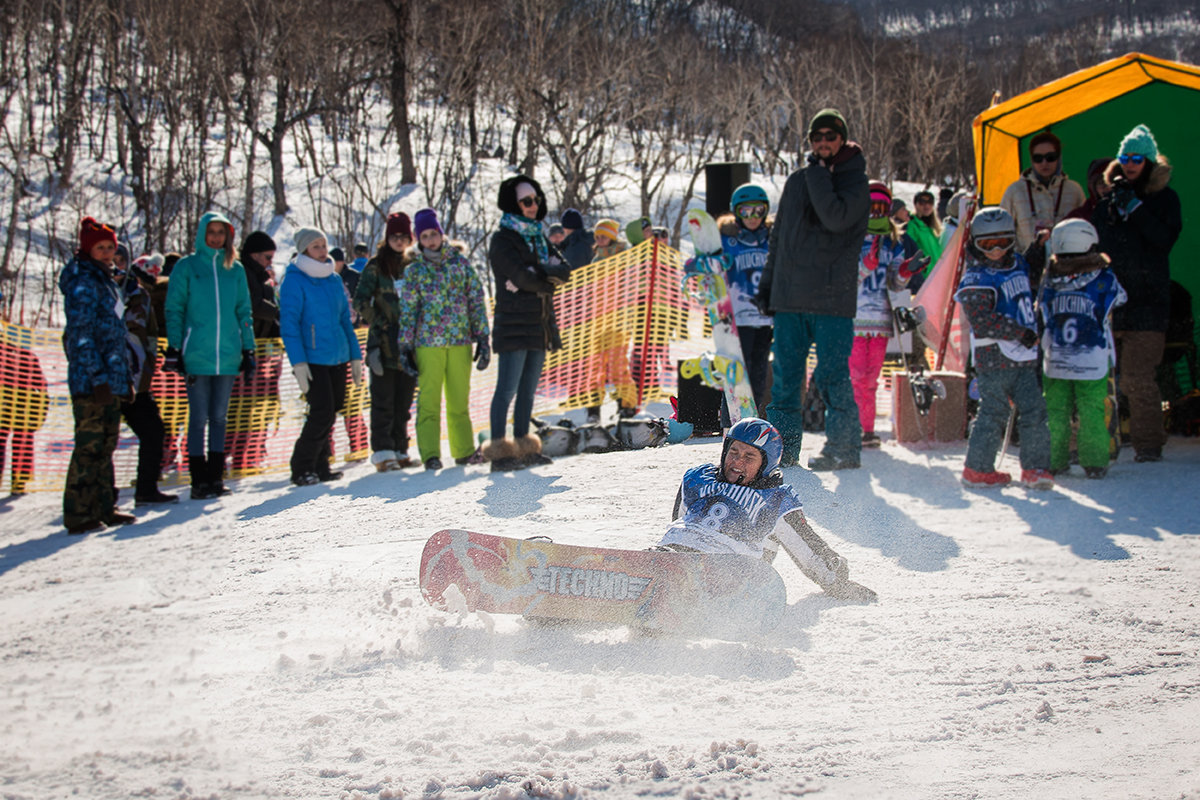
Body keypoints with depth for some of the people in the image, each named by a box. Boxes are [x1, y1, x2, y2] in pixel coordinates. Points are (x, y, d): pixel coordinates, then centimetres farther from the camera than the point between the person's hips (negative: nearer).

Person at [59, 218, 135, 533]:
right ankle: (77, 515, -2)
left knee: (105, 445, 12)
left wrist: (124, 375, 21)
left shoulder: (104, 279, 18)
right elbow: (81, 335, -17)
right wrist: (98, 378, -21)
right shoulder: (82, 282, -10)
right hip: (90, 379, -9)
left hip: (109, 378, 9)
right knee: (89, 445, -7)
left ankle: (104, 507, 19)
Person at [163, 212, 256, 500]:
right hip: (196, 355, -3)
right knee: (199, 417, -3)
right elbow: (173, 310, 2)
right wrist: (174, 348, -6)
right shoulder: (186, 267, 2)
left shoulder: (235, 270, 11)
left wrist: (248, 349, 9)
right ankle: (199, 479, 0)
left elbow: (244, 312, 15)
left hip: (228, 355, 3)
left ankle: (216, 476, 13)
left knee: (219, 417, 8)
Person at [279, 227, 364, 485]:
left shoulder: (334, 280, 14)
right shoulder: (294, 281, -6)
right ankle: (302, 469, 0)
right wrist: (298, 362, -17)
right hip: (313, 359, -7)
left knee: (332, 412, 7)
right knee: (322, 413, -13)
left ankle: (320, 466, 18)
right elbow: (289, 323, -10)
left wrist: (355, 355, 15)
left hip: (337, 357, 7)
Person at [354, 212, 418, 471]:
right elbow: (360, 301, -2)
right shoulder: (376, 266, 1)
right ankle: (383, 452, -7)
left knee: (404, 401, 6)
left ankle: (399, 450, 12)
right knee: (383, 399, -6)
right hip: (384, 343, -4)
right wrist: (378, 324, -11)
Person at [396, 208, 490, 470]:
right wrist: (405, 347, 0)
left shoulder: (460, 262, 7)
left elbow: (476, 300, 8)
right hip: (428, 343, -1)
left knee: (460, 399, 7)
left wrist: (482, 338, 3)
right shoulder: (414, 270, 5)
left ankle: (464, 450, 15)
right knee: (429, 399, -4)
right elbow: (407, 311, 5)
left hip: (460, 341, 1)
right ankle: (430, 454, -2)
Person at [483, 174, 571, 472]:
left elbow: (564, 269, 3)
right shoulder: (503, 239, -4)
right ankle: (499, 450, -10)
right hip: (514, 323, -7)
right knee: (508, 388, -9)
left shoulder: (539, 237, 18)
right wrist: (549, 279, -2)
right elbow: (522, 276, -18)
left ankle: (523, 446, 16)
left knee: (528, 389, 10)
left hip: (540, 325, 7)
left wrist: (537, 275, -12)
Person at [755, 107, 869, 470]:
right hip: (789, 296, 5)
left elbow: (836, 217, -21)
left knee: (832, 375, -5)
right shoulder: (797, 181, 15)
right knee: (786, 373, 5)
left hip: (832, 297, -5)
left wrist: (817, 173, -13)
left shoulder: (855, 182, -1)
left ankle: (843, 448, 4)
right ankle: (784, 445, 12)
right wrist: (767, 284, 16)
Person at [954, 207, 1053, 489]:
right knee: (994, 414, -2)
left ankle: (1035, 467, 9)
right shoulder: (975, 280, -11)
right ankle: (978, 470, 7)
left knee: (1034, 411, 3)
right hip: (994, 358, -7)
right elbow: (983, 321, -21)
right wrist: (1021, 332, -20)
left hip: (1024, 358, 7)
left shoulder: (1018, 265, 13)